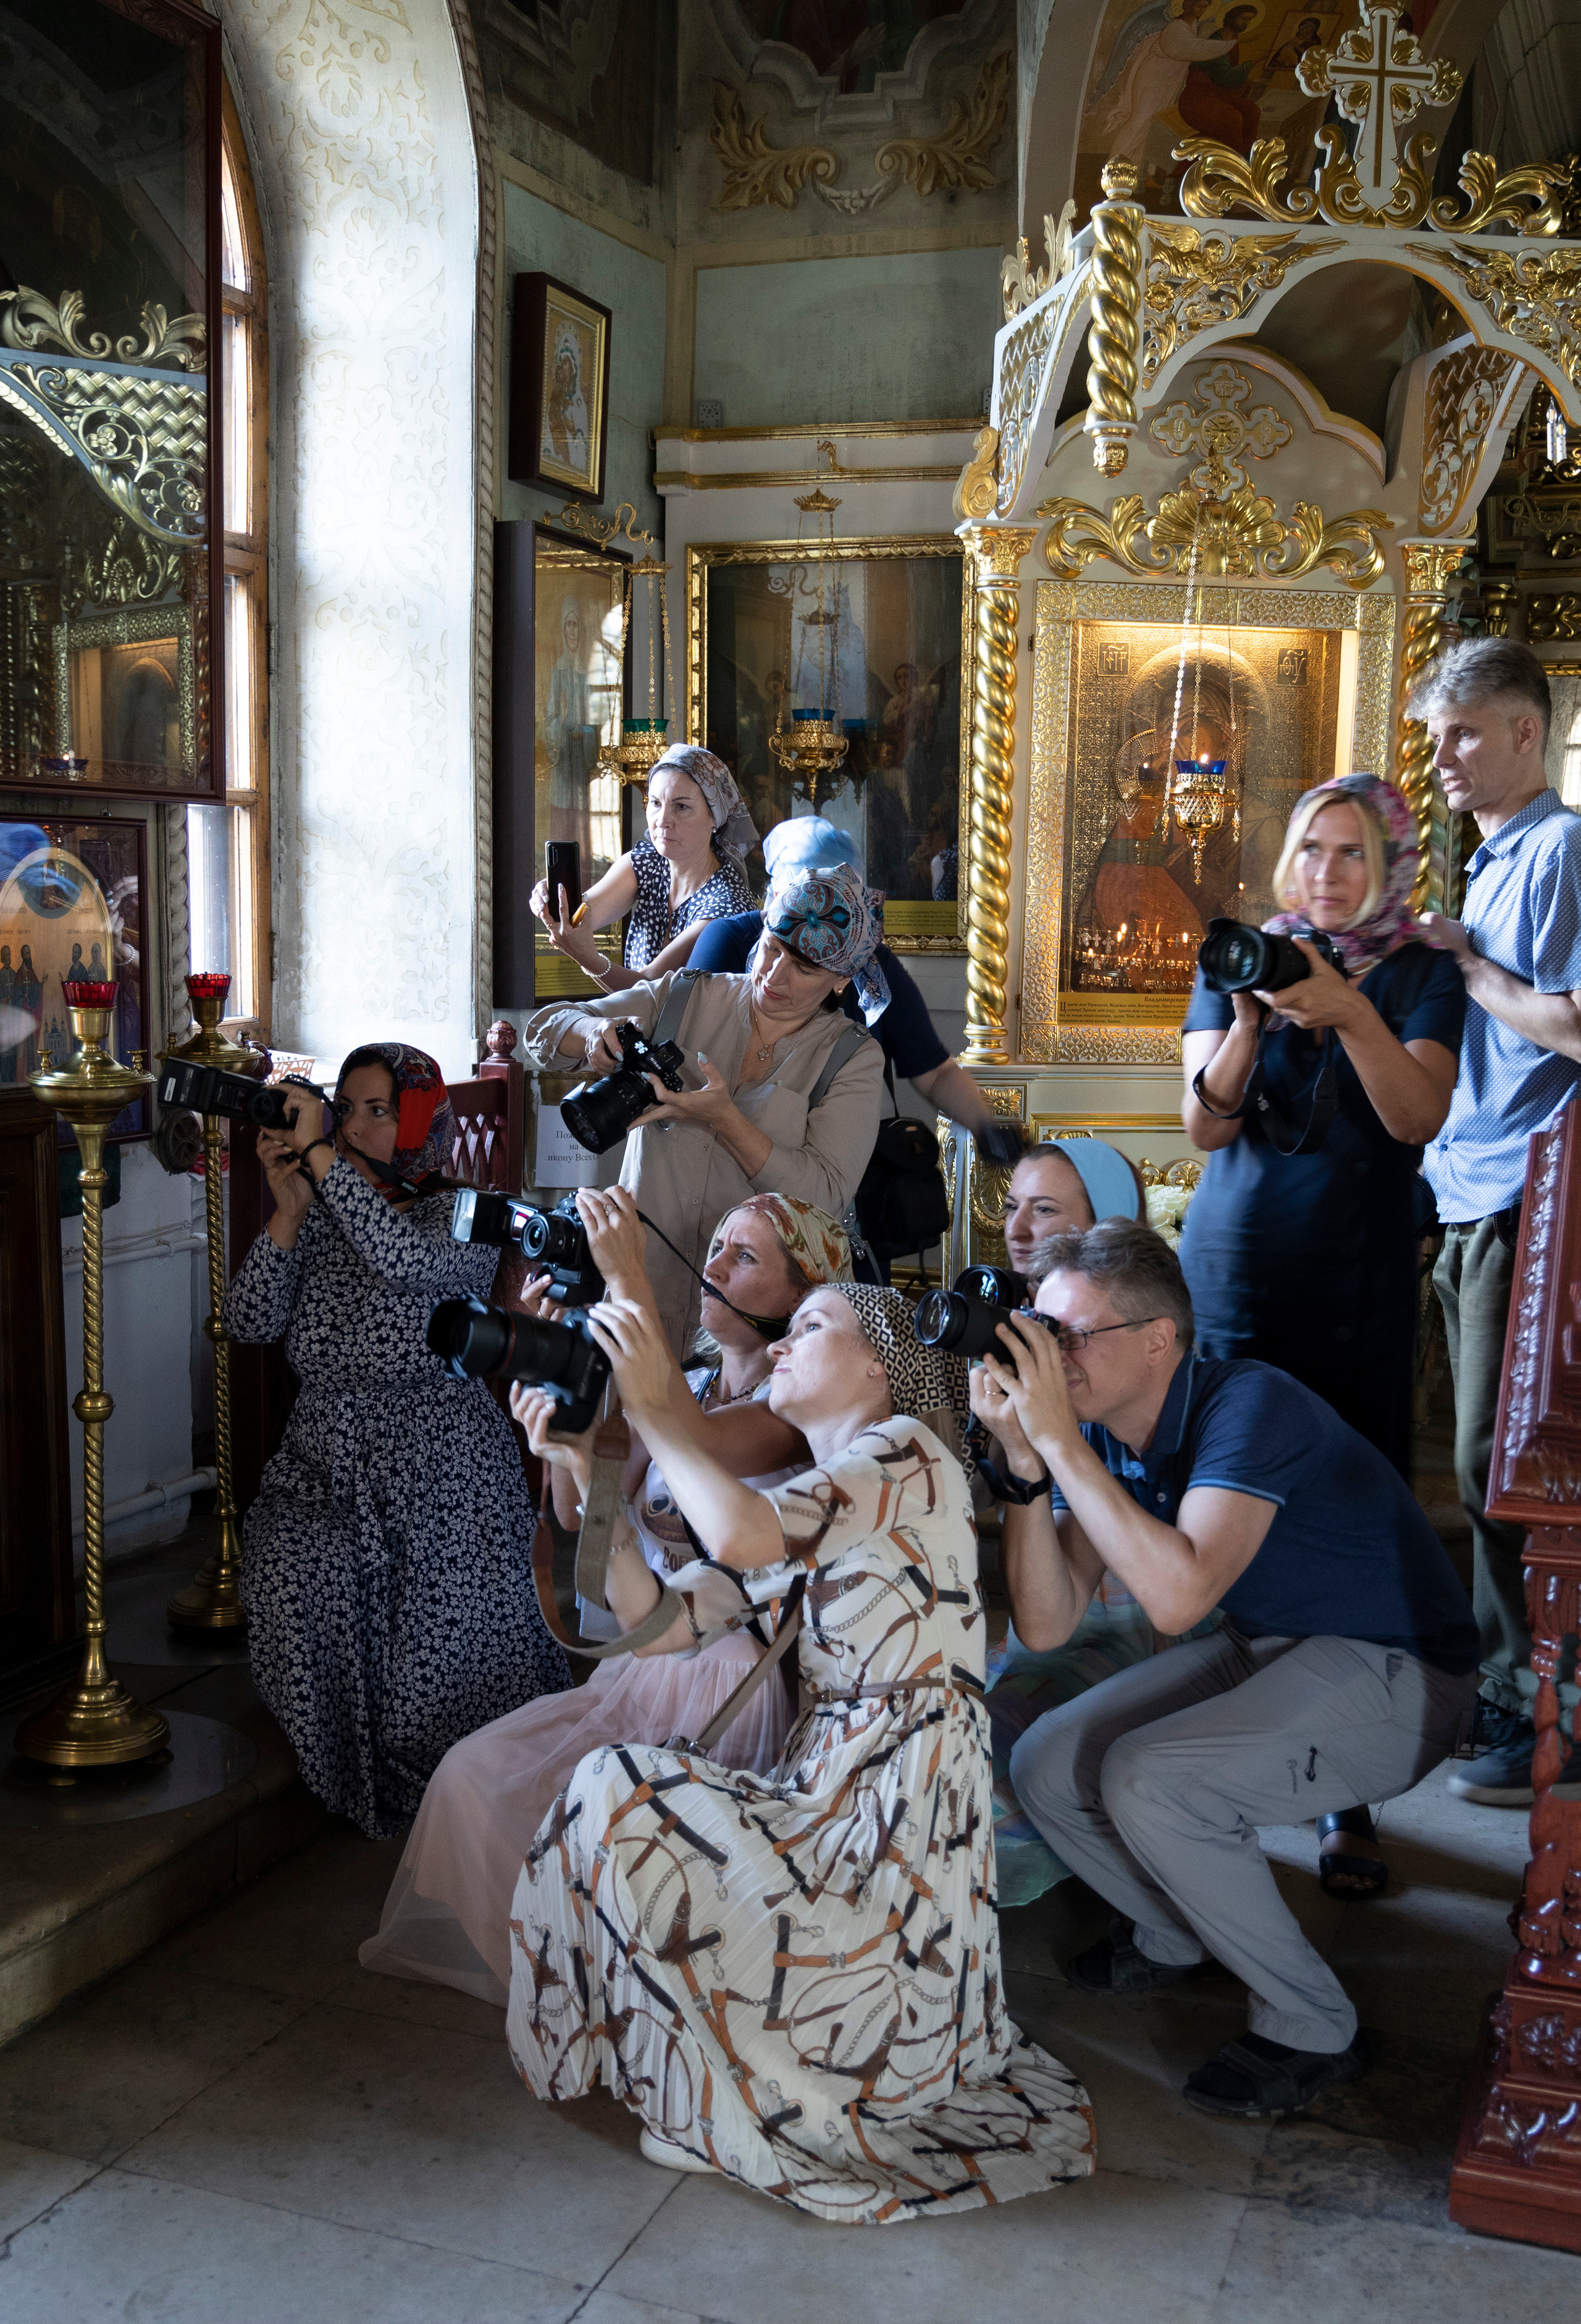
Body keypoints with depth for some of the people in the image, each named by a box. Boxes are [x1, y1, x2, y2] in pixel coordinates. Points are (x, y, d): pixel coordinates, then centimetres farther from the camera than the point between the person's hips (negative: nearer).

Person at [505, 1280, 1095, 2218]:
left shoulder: (909, 1450, -8)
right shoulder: (794, 1506, 18)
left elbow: (743, 1536, -27)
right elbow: (658, 1622, 6)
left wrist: (655, 1409, -14)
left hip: (902, 1813, -8)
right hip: (827, 1786, 8)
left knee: (621, 1792, -10)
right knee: (615, 1785, 2)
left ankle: (726, 2104, 9)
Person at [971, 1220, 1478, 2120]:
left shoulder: (1246, 1404, -26)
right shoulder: (1100, 1439, -3)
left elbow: (1177, 1597, -39)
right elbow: (1047, 1624, -11)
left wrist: (1061, 1445, -35)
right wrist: (1027, 1463, -22)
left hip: (1396, 1672, -8)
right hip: (1265, 1651, 8)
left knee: (1147, 1780, -27)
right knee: (1044, 1766, -2)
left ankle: (1313, 2027, -6)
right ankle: (1174, 1934, 26)